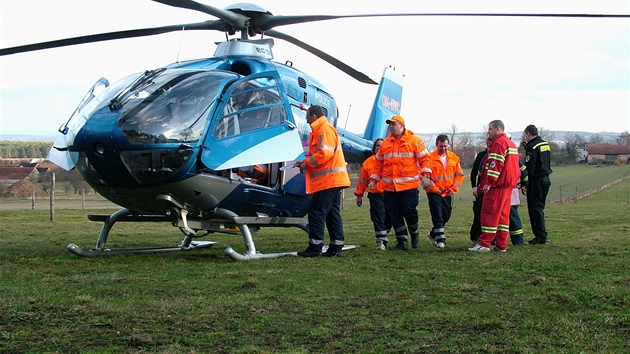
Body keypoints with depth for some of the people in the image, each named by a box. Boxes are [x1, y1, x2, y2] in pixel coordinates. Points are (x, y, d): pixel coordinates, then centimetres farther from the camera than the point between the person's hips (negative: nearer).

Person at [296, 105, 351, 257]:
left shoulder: (325, 129, -10)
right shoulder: (319, 130, 23)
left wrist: (307, 163, -12)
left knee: (316, 212, -8)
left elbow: (325, 153, -21)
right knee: (332, 213, 9)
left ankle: (315, 246, -6)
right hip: (333, 180, 11)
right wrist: (305, 162, 9)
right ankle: (336, 246, 10)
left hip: (328, 180, -11)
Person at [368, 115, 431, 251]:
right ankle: (402, 241, 11)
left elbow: (424, 158, -1)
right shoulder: (385, 143, 13)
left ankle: (414, 233, 23)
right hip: (389, 187, 4)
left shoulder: (414, 141, 0)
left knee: (409, 210, -5)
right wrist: (373, 180, 12)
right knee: (395, 214, 3)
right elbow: (378, 164, 18)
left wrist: (425, 175, -13)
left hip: (409, 185, -4)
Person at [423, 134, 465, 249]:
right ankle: (440, 239, -3)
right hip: (434, 192, -5)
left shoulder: (454, 157, 4)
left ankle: (433, 234, 31)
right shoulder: (430, 157, -11)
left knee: (446, 216, 11)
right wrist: (434, 188, -12)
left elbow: (460, 174, 8)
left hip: (447, 193, 5)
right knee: (437, 215, -8)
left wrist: (453, 188, -1)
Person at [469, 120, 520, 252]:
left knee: (489, 213, -8)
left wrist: (489, 182, -21)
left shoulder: (498, 143, -11)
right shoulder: (511, 143, 21)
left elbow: (495, 164, -20)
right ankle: (501, 245, 10)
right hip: (509, 184, 10)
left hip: (497, 186, -10)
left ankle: (484, 244, -9)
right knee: (503, 215, 10)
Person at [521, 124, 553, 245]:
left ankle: (541, 237, -6)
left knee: (535, 209, -4)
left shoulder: (532, 147, -13)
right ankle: (541, 236, 16)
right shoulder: (546, 144, 13)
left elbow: (529, 167, -17)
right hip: (546, 179, 8)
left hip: (536, 181, -8)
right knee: (539, 208, 15)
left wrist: (525, 184, -13)